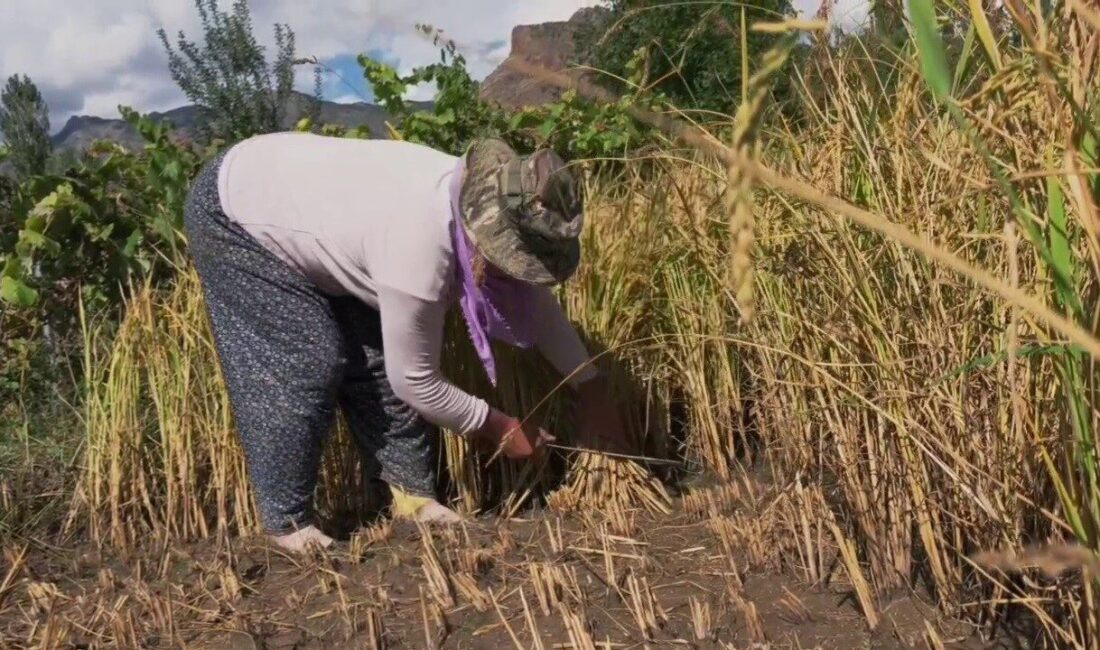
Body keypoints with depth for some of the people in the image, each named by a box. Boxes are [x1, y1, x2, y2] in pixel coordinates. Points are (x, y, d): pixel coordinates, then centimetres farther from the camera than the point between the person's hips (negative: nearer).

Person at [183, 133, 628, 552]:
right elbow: (416, 380, -26)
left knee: (378, 353, 2)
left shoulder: (480, 203, -15)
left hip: (297, 199, 8)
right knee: (304, 369, -13)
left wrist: (592, 394, 4)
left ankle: (411, 490, 13)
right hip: (233, 215, -8)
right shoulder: (419, 252, -39)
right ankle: (286, 521, 6)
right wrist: (497, 429, -11)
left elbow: (534, 301, 2)